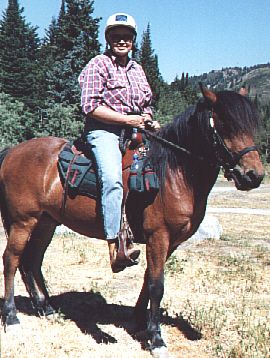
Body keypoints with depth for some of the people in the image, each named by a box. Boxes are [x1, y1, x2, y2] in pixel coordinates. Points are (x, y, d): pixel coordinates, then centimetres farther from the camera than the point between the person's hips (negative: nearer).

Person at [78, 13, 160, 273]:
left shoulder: (137, 69, 20)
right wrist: (128, 119, -15)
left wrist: (150, 121, 5)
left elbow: (146, 105, 29)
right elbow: (90, 106, -12)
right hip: (103, 131, -8)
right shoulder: (98, 65, -1)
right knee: (112, 178, -31)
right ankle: (116, 249, -35)